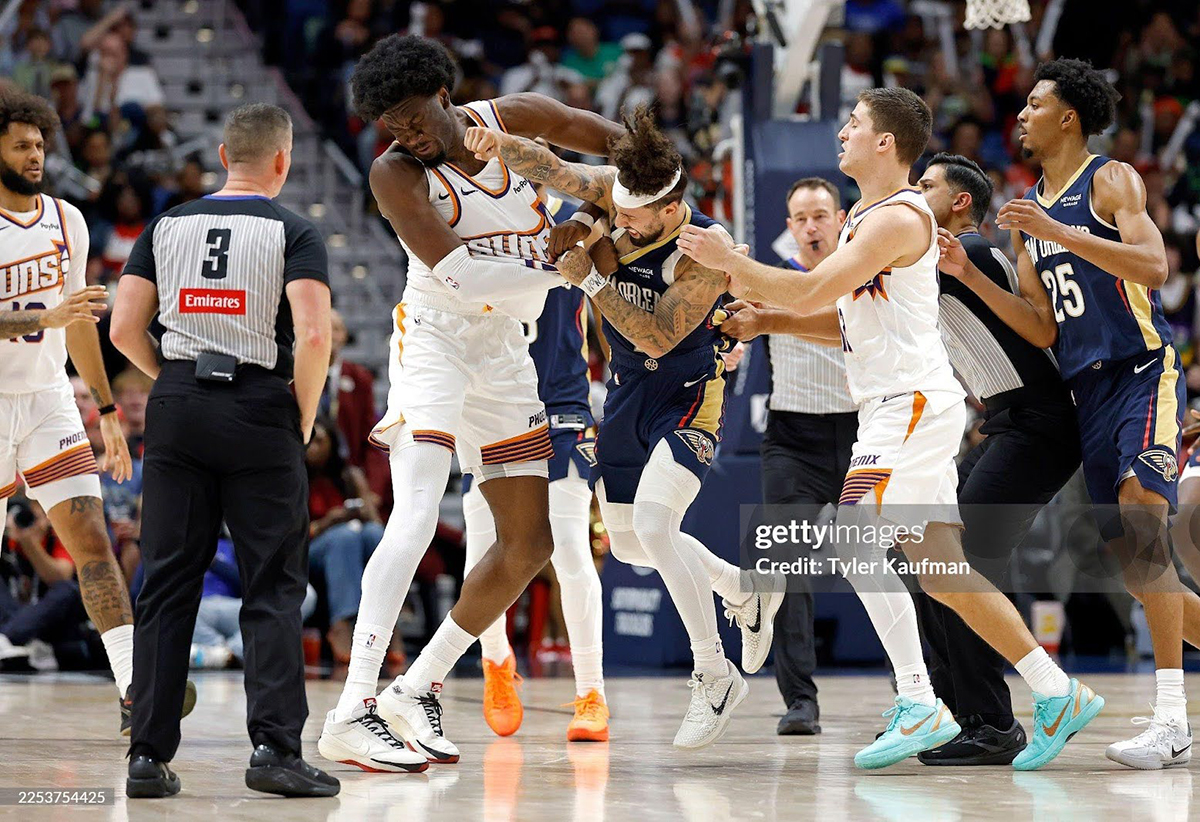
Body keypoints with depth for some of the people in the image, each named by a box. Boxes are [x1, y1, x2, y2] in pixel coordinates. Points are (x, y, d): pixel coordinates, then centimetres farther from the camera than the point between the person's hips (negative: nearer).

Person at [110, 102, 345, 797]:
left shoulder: (167, 226, 8)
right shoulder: (293, 232, -3)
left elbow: (125, 329, 4)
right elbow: (314, 336, -16)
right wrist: (304, 420, -2)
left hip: (177, 409, 3)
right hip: (261, 413, -3)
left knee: (167, 587, 7)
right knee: (274, 590, 2)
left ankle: (149, 756, 6)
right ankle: (275, 747, -6)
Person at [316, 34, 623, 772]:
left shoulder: (515, 119, -1)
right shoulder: (397, 173, -13)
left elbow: (620, 144, 10)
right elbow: (453, 268, -22)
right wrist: (556, 259, -20)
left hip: (503, 350, 6)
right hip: (434, 341, -6)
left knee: (529, 544, 6)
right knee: (417, 519, -24)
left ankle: (418, 688, 16)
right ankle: (351, 713, -31)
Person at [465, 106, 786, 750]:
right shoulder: (615, 190, -12)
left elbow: (656, 337, -27)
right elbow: (553, 171, -24)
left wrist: (591, 279, -30)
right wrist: (503, 145, -45)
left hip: (687, 392, -7)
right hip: (628, 389, 7)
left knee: (653, 525, -24)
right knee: (629, 543, 12)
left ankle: (715, 675, -12)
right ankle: (745, 592, 37)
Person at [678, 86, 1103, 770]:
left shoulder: (898, 217, -13)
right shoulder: (866, 216, 19)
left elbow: (811, 293, -20)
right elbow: (843, 323, 24)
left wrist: (731, 260, -10)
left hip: (915, 403, -10)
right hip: (898, 407, 10)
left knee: (857, 546, -16)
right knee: (941, 571, 8)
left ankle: (921, 707, -15)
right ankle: (1058, 694, 11)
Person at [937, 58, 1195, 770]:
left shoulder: (1111, 180, -2)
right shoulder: (1027, 212, 19)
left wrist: (1058, 232, -23)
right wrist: (969, 276, 7)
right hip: (1089, 391, 8)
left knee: (1140, 507, -26)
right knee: (1135, 564, 3)